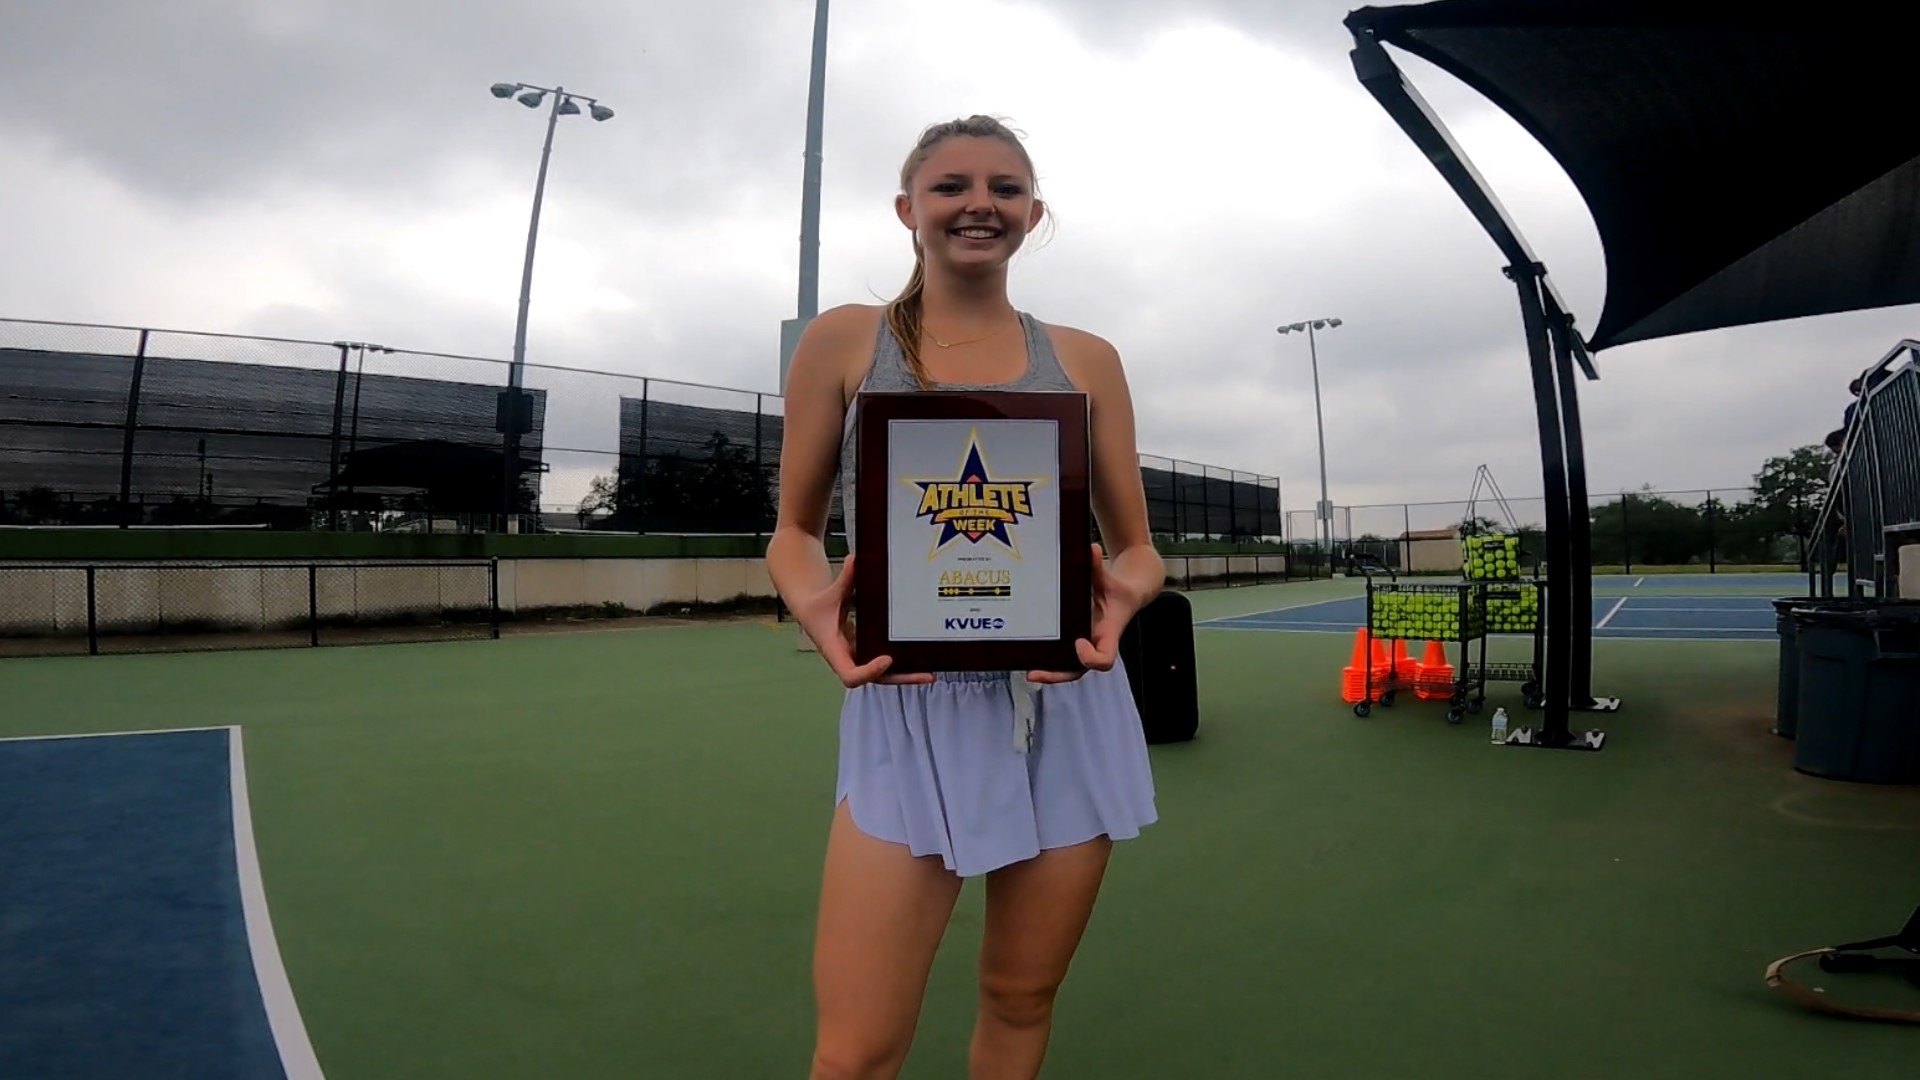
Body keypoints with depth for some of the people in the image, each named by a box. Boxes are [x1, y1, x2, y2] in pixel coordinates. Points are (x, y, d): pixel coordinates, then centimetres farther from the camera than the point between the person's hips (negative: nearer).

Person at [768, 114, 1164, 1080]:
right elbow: (794, 531, 7)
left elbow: (1136, 547, 11)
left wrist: (1123, 594, -13)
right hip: (910, 712, -2)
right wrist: (816, 609, -15)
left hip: (1068, 709, 3)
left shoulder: (1084, 360, 8)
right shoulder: (844, 341, 3)